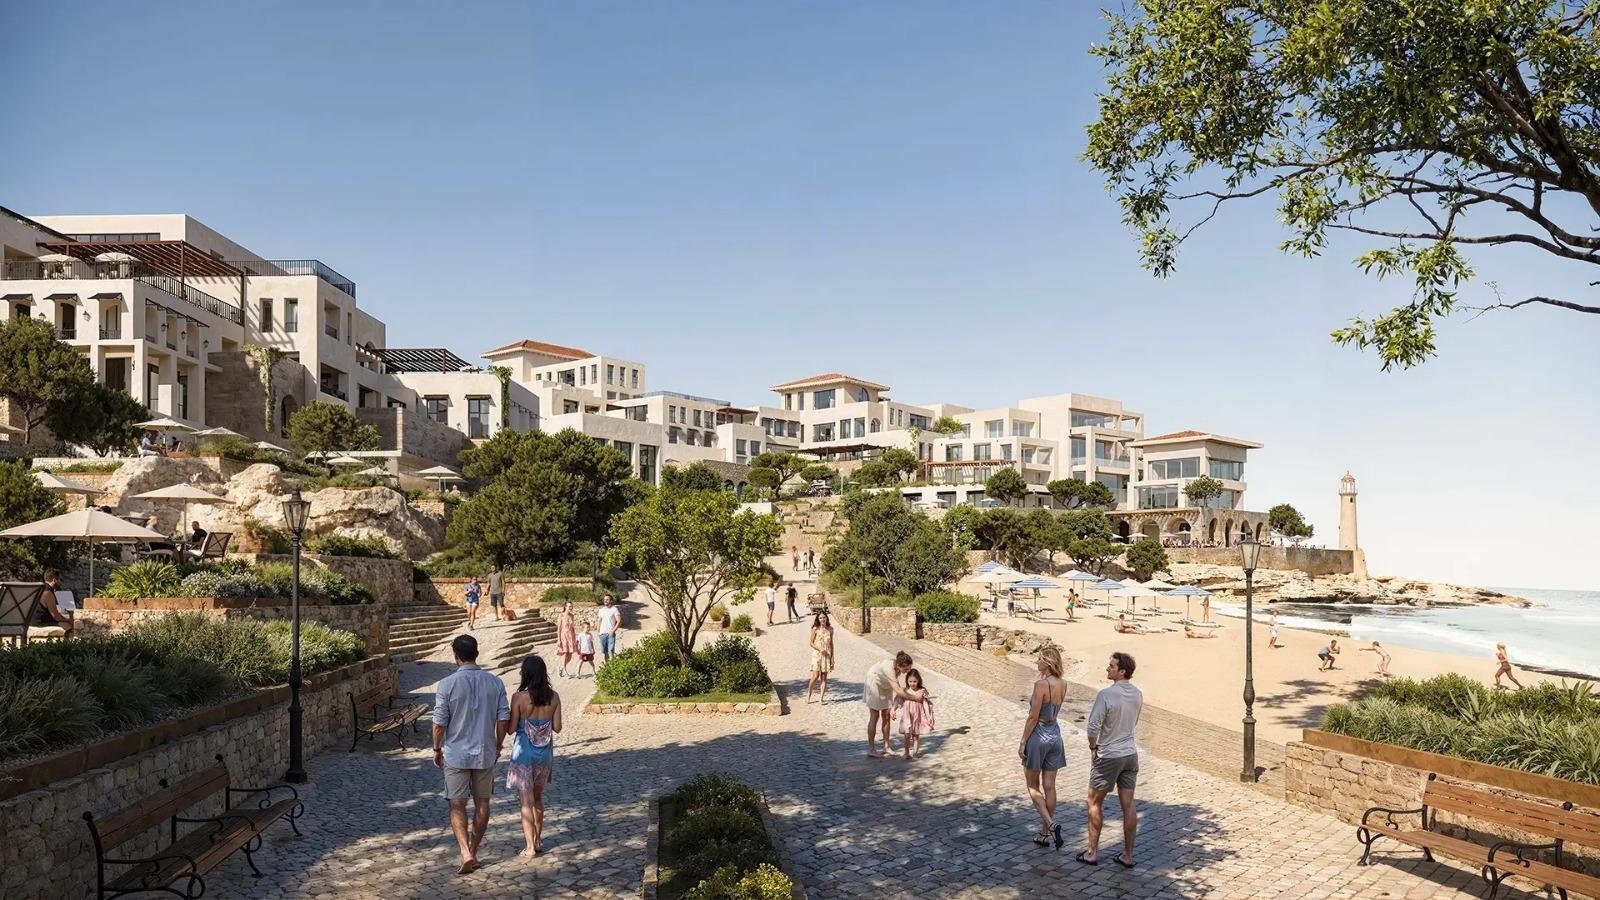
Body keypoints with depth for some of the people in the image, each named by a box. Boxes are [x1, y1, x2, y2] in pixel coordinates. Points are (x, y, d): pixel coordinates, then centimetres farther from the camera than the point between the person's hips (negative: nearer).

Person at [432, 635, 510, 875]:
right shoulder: (495, 682, -3)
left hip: (456, 754, -3)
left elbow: (439, 722, -10)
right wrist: (497, 747, 12)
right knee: (482, 803, 14)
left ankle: (466, 852, -8)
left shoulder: (448, 684, -13)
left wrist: (436, 749, 5)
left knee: (457, 805, 5)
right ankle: (474, 851, 23)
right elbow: (504, 719, -2)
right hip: (485, 753, 3)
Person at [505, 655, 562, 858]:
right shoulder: (554, 697, -5)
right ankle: (537, 838, 32)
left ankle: (530, 847, 3)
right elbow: (557, 728, -1)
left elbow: (511, 729, -10)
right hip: (545, 753, 4)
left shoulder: (519, 697, -15)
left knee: (526, 801, 4)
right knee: (538, 797, 22)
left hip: (524, 753, -4)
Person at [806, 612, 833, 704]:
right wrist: (820, 649, -16)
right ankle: (808, 693, 15)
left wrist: (832, 657, 8)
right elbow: (811, 643, -1)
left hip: (827, 655, 3)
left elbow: (831, 644, 10)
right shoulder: (815, 629, -3)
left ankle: (821, 698, 5)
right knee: (815, 676, -9)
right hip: (817, 655, -3)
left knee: (824, 677, 1)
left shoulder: (830, 629, 5)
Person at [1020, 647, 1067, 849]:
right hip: (1055, 734, 7)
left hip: (1038, 735, -7)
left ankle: (1051, 824, -7)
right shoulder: (1062, 684, 2)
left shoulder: (1041, 684, -20)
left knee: (1033, 786, 9)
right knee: (1049, 786, 11)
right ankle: (1045, 834, 17)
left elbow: (1033, 717, -18)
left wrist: (1022, 742, -10)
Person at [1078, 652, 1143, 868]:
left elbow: (1093, 727, -23)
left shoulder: (1106, 694, -22)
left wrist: (1093, 748, -5)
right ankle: (1128, 855, 17)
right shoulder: (1137, 694, 1)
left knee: (1095, 802, 9)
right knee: (1128, 805, 10)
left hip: (1108, 756, -6)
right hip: (1130, 754, 6)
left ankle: (1093, 852, 15)